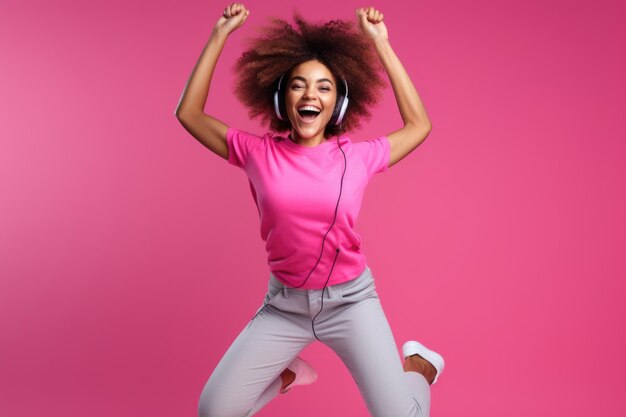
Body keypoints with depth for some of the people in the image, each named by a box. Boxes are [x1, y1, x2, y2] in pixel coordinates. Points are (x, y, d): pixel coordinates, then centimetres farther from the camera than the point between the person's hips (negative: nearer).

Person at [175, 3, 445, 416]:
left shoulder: (357, 158, -6)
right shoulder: (258, 153, -5)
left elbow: (419, 125, 2)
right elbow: (189, 113, 0)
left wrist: (381, 44, -1)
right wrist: (219, 35, -3)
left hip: (351, 299, -1)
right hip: (284, 303, 2)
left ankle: (418, 365, 24)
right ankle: (288, 373, 28)